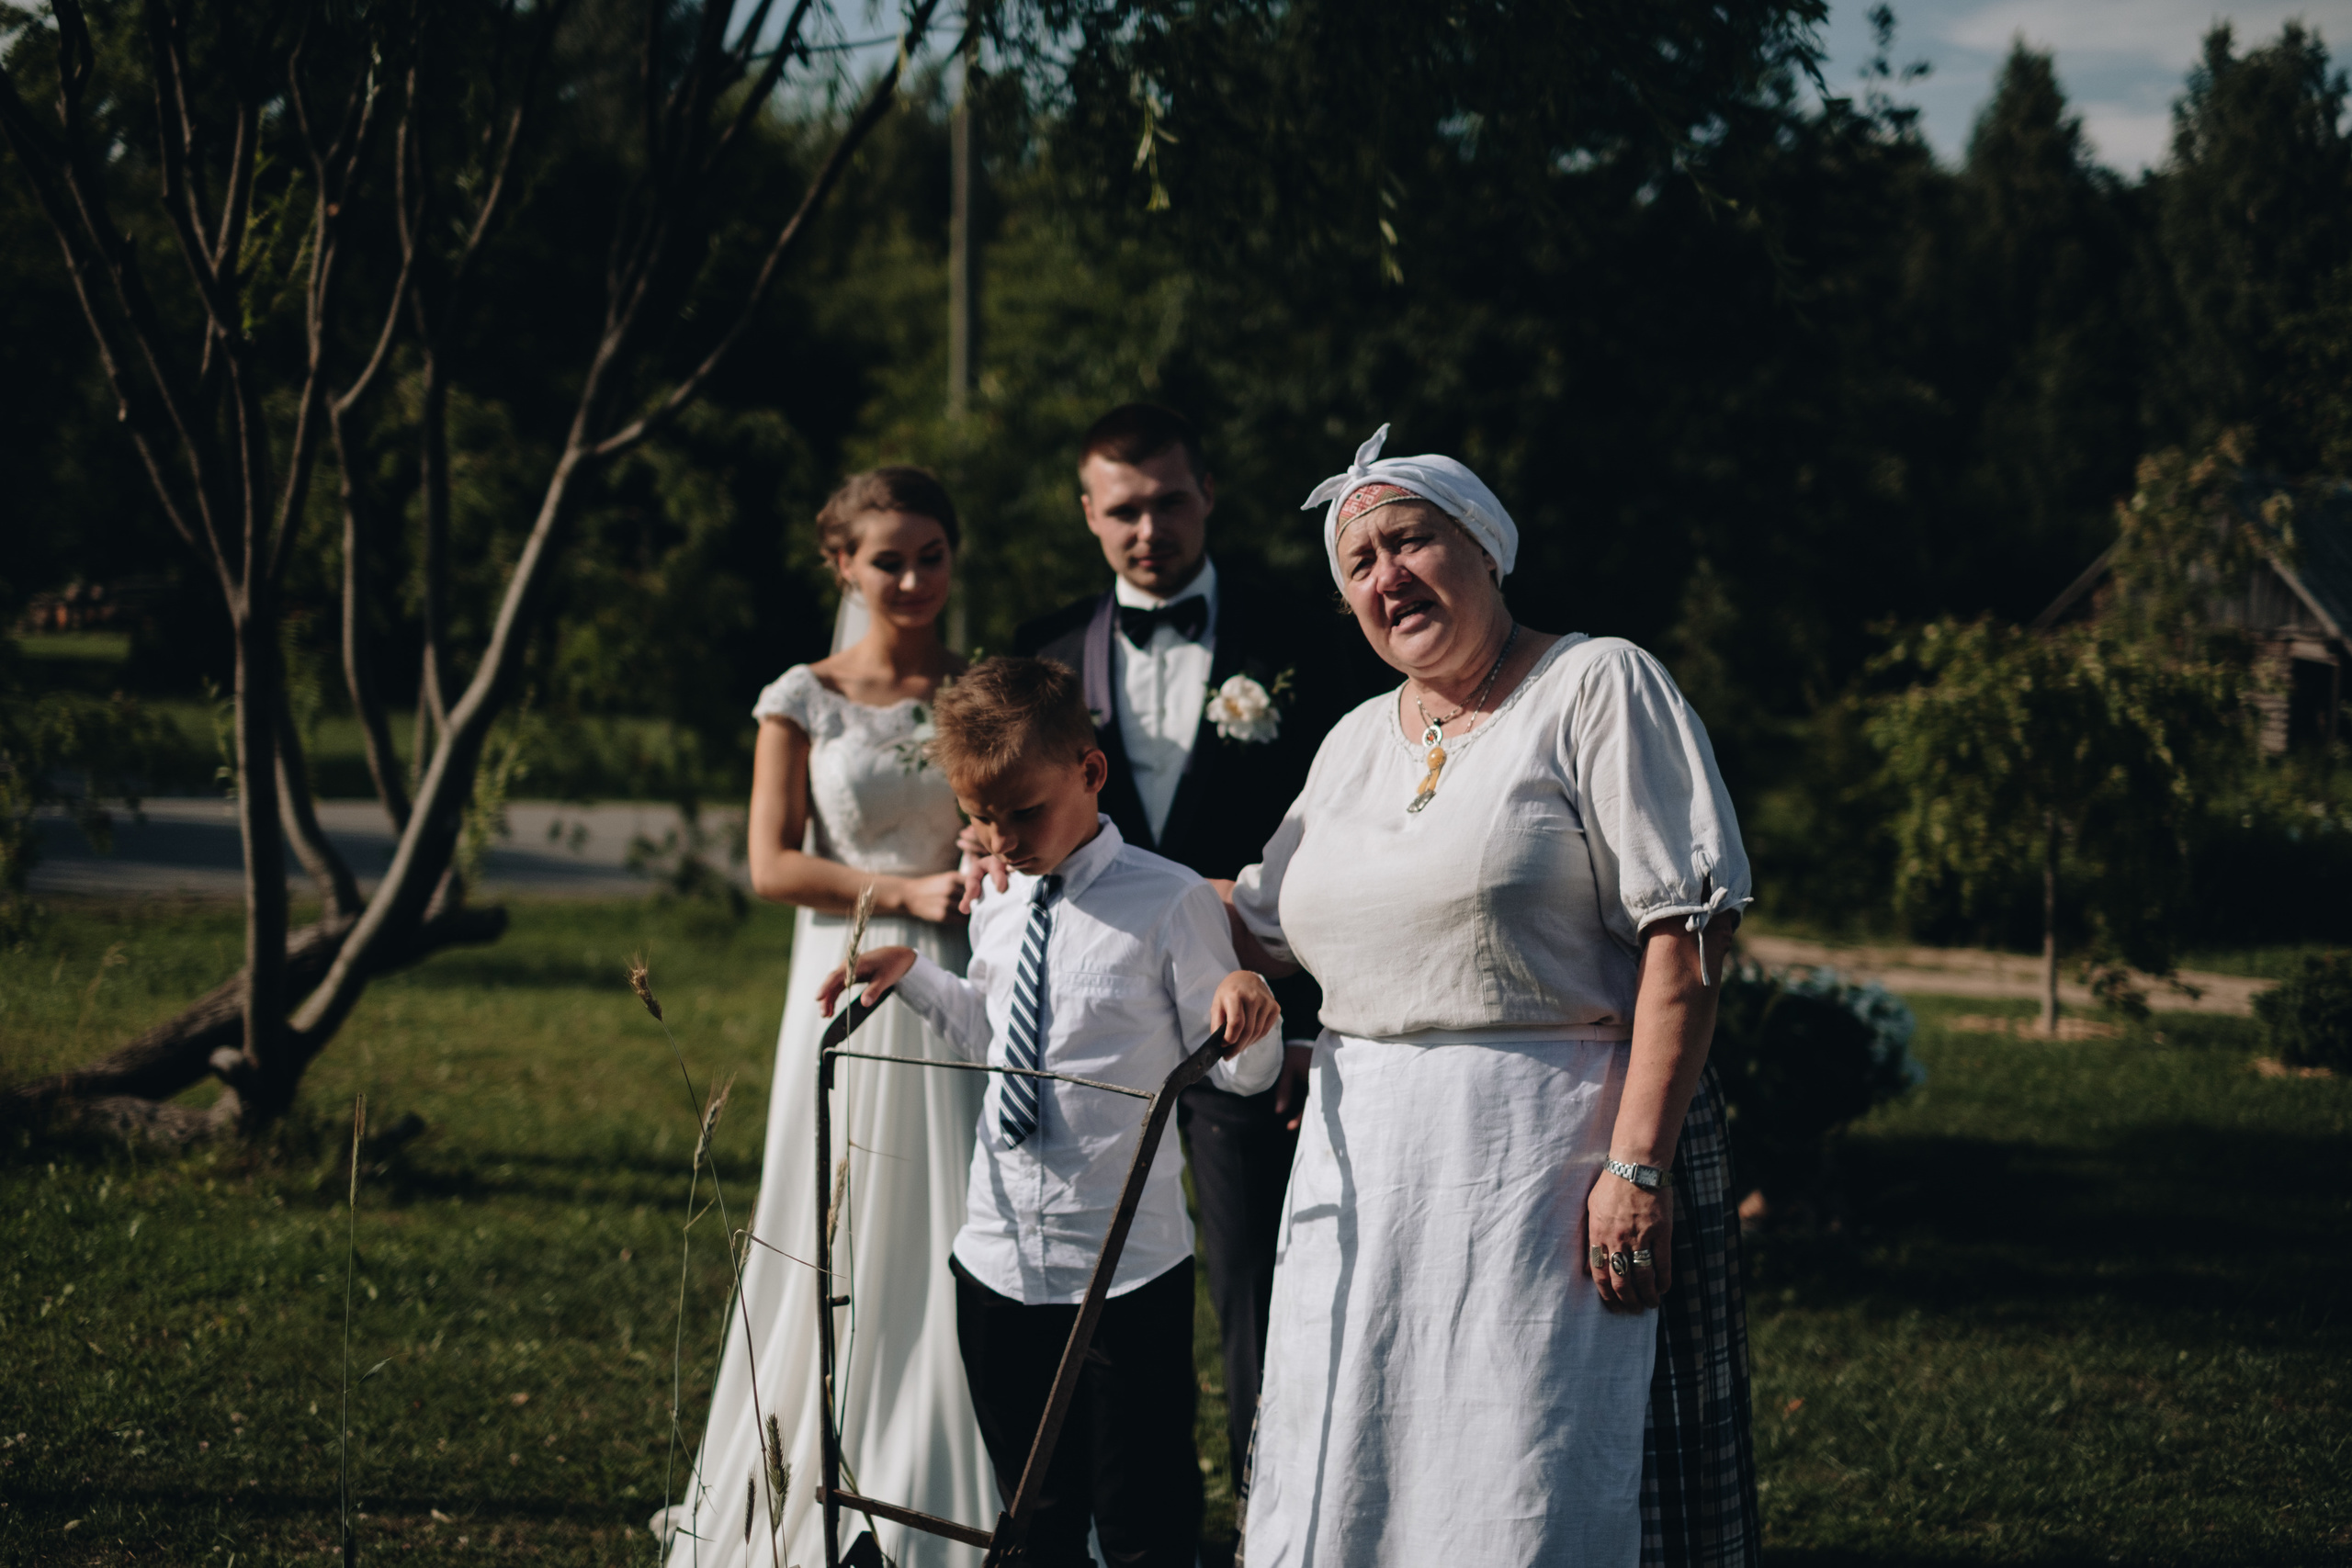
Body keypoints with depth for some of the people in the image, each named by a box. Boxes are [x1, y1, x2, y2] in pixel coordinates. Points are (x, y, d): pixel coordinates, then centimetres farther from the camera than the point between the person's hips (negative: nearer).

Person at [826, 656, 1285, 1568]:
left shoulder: (1171, 904, -10)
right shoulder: (994, 914, 8)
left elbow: (1240, 1074, -7)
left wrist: (1245, 1012, -28)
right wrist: (911, 975, 14)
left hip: (1128, 1267, -6)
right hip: (999, 1256, 6)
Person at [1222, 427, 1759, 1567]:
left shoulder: (1599, 686, -4)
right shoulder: (1356, 743, 17)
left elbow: (1687, 931, -12)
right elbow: (1264, 922, 30)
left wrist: (1637, 1163, -20)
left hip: (1544, 1154, -7)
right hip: (1363, 1161, 7)